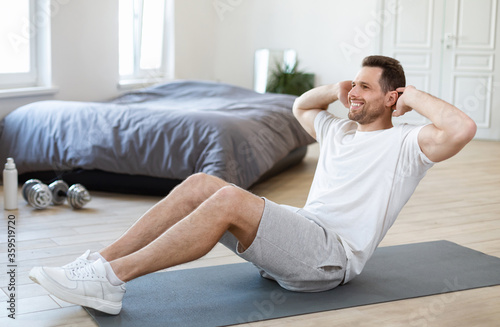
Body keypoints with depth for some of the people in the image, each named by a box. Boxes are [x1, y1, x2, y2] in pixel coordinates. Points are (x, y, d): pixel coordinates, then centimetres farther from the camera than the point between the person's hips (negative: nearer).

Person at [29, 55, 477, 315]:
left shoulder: (404, 145, -1)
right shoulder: (340, 130, 22)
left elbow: (462, 129, -19)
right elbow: (300, 106, 39)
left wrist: (412, 96, -6)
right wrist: (335, 90, 19)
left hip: (333, 255, -8)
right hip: (300, 232, 8)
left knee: (230, 199, -33)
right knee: (201, 183, -12)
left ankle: (113, 279, -32)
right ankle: (100, 262, -16)